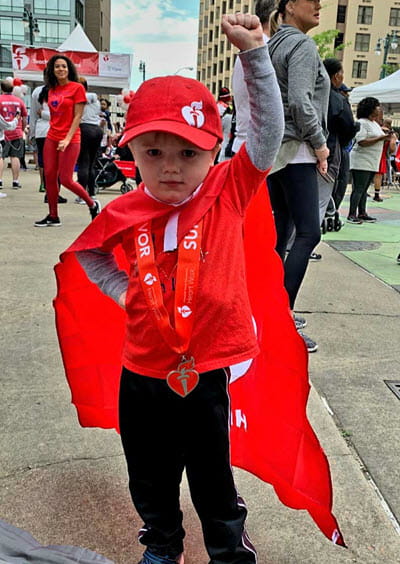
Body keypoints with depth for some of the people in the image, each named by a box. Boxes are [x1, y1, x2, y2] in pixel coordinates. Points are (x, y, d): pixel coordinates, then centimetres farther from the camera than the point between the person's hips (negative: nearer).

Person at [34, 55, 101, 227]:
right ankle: (53, 217, 13)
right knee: (49, 176, 2)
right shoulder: (51, 90, 13)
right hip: (51, 138, 6)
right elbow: (53, 115, 18)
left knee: (65, 179, -7)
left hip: (70, 140, -6)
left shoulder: (77, 88, -4)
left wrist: (67, 139, -17)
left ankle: (93, 204, 15)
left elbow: (78, 116, -9)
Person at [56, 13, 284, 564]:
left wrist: (254, 53, -22)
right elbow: (87, 251, 12)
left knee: (213, 476, 19)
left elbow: (268, 129, -17)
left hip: (209, 368, -2)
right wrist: (122, 289, 1)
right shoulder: (125, 213, -7)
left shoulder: (229, 191, -10)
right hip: (143, 371, 3)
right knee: (150, 477, 23)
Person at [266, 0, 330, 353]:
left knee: (283, 230, 11)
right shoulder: (302, 44, -9)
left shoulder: (274, 45, 18)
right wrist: (320, 144, -11)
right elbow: (300, 102, -21)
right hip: (295, 150, -10)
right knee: (309, 233, -12)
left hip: (274, 148, 10)